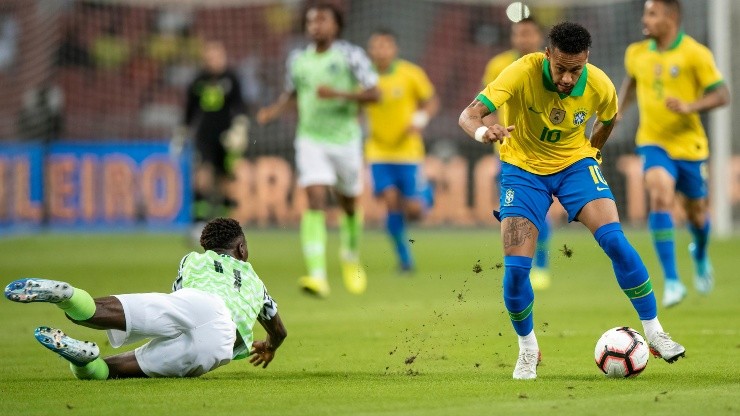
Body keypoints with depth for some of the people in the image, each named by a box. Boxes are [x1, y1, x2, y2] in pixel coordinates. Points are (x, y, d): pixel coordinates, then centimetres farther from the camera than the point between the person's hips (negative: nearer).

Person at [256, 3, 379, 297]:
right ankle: (317, 276, -26)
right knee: (315, 202, -17)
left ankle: (351, 259, 45)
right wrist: (275, 109, 2)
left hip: (346, 140, -1)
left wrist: (339, 94, -23)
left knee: (349, 205, 14)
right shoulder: (297, 59, 6)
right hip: (311, 140, 1)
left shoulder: (351, 55, -5)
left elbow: (373, 94, -9)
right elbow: (291, 93, 23)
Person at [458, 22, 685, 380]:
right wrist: (483, 132, -53)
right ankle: (527, 350, 13)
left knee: (616, 242, -20)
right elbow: (468, 115, -33)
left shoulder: (600, 86, -18)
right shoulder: (523, 73, -27)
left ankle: (654, 333, -6)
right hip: (523, 166, -1)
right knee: (515, 269, -13)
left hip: (574, 163, 1)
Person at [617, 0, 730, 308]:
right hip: (653, 142, 1)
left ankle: (700, 256, 50)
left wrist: (689, 106, -28)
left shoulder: (695, 54, -12)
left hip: (689, 144, -1)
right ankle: (672, 281, -22)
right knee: (660, 198, -23)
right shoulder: (637, 53, 1)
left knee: (696, 211, 13)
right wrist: (619, 110, 7)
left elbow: (722, 94, -13)